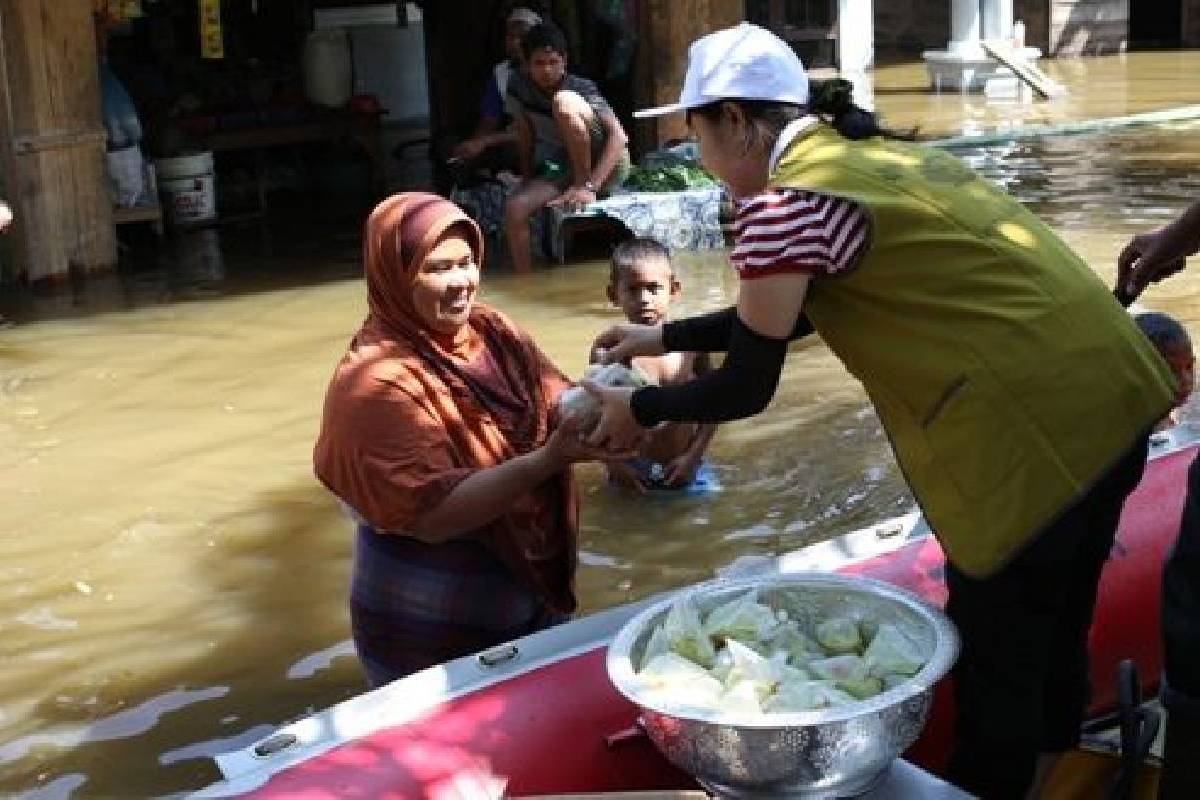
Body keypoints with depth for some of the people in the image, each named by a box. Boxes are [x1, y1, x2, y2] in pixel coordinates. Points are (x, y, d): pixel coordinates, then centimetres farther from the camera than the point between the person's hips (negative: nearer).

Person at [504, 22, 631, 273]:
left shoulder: (581, 88, -18)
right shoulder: (518, 88, -5)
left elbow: (619, 136, -27)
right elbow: (526, 136, 8)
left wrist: (589, 186, -35)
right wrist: (528, 181, 7)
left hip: (606, 167, -5)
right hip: (563, 171, 5)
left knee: (562, 101, -26)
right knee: (515, 210, -21)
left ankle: (586, 184, -16)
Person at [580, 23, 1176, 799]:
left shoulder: (785, 202, -11)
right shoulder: (872, 154, 17)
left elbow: (746, 390, -2)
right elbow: (785, 313, 28)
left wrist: (642, 408, 15)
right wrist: (666, 336, 31)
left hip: (1035, 433, -9)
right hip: (1111, 398, 9)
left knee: (996, 672, 12)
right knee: (1049, 644, 27)